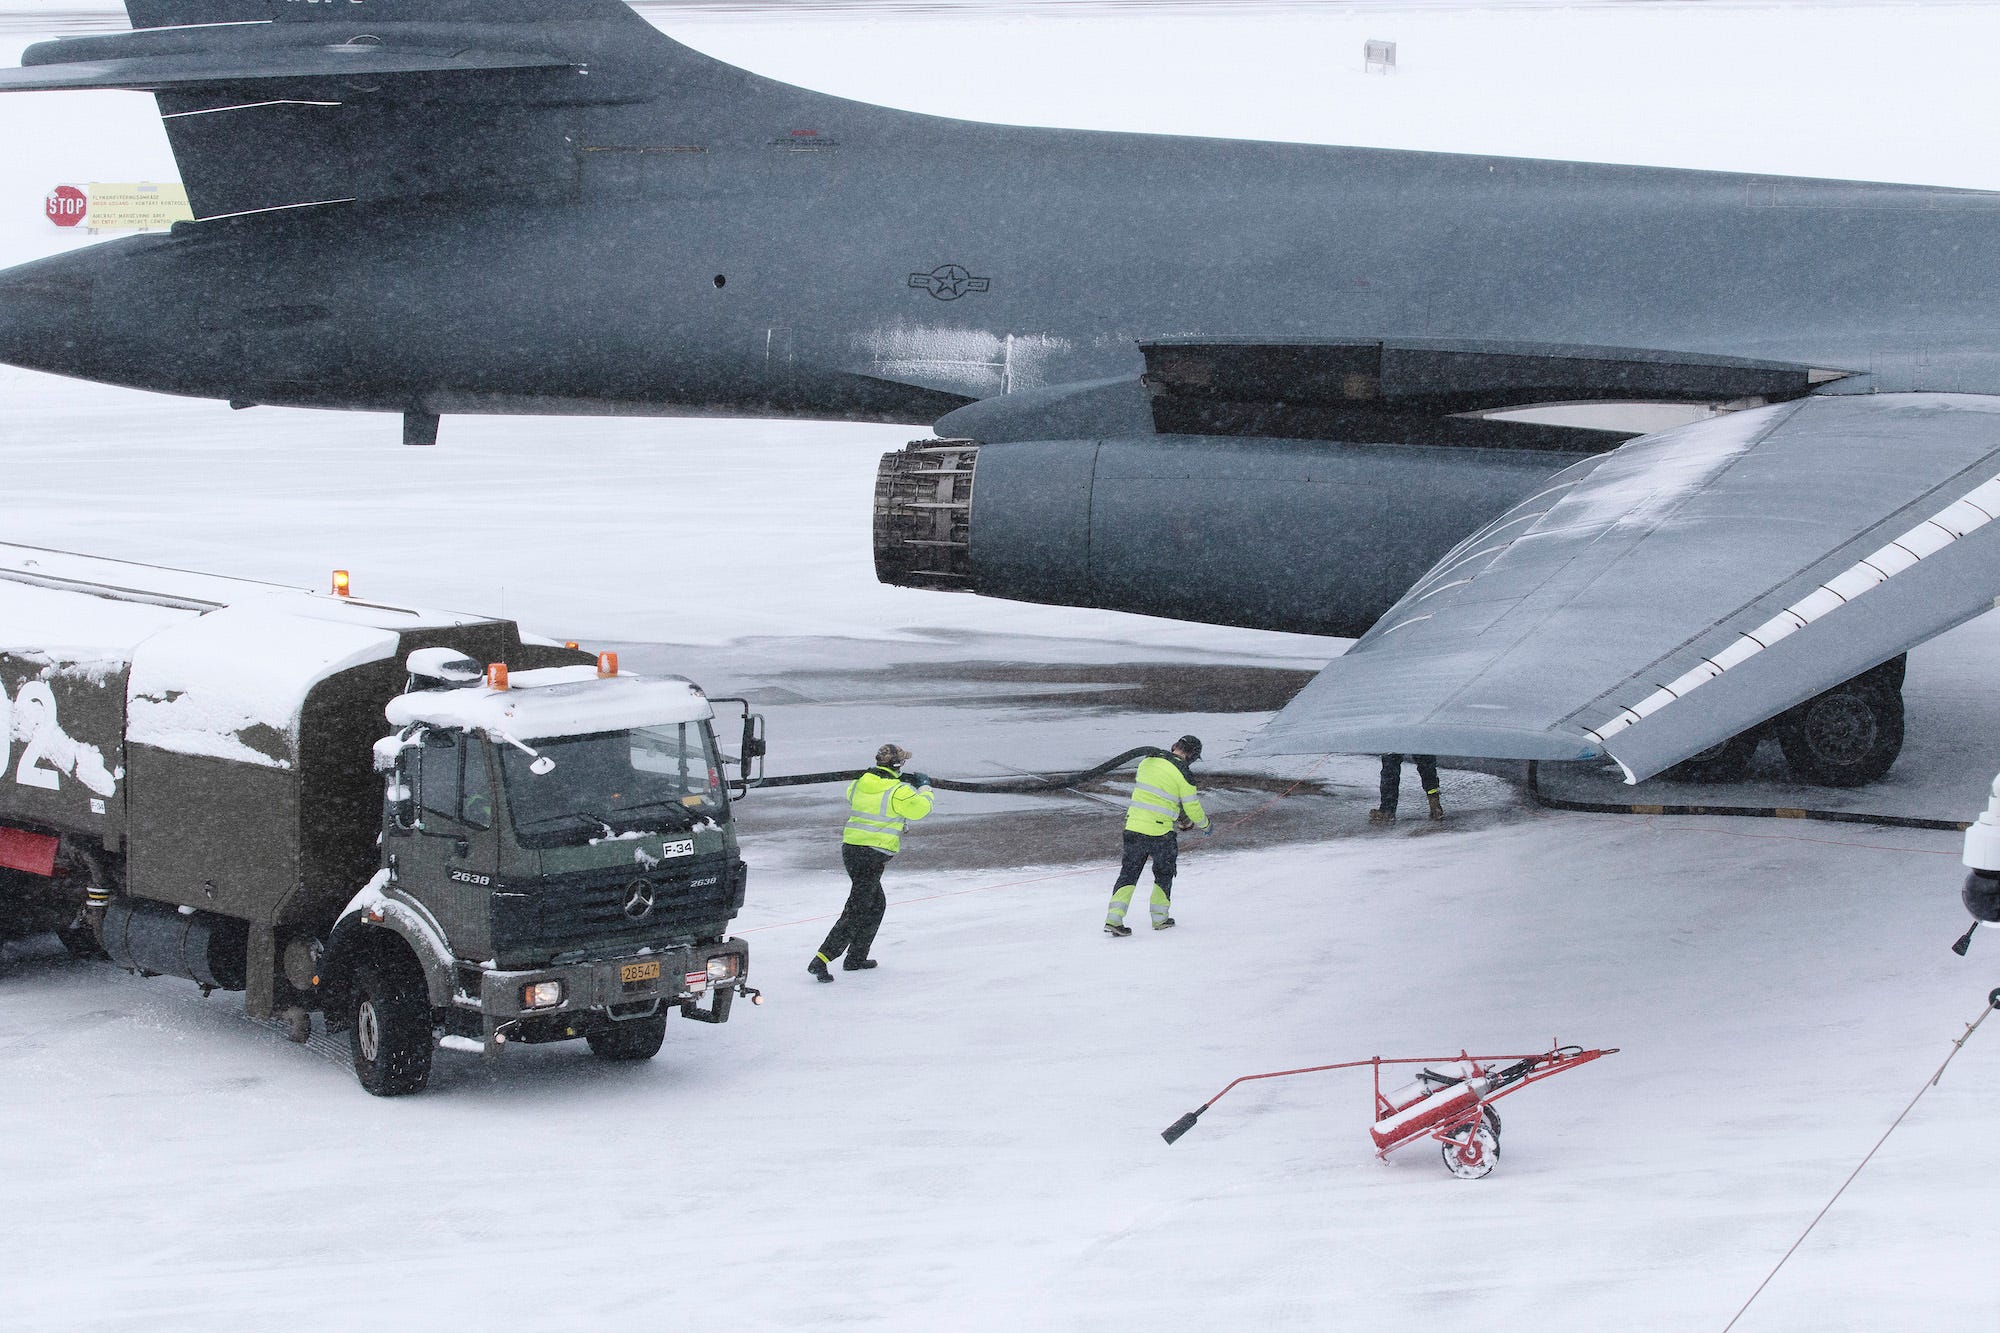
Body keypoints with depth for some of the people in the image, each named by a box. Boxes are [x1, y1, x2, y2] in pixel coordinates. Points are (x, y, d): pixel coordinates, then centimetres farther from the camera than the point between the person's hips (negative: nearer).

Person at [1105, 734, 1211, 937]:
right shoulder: (1182, 774, -11)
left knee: (1129, 873, 11)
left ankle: (1113, 918, -2)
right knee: (1164, 874, 19)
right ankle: (1159, 918, 26)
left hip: (1133, 827, 4)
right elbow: (1193, 808, -6)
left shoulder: (1147, 761, 6)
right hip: (1161, 833, -4)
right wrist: (1206, 825, 16)